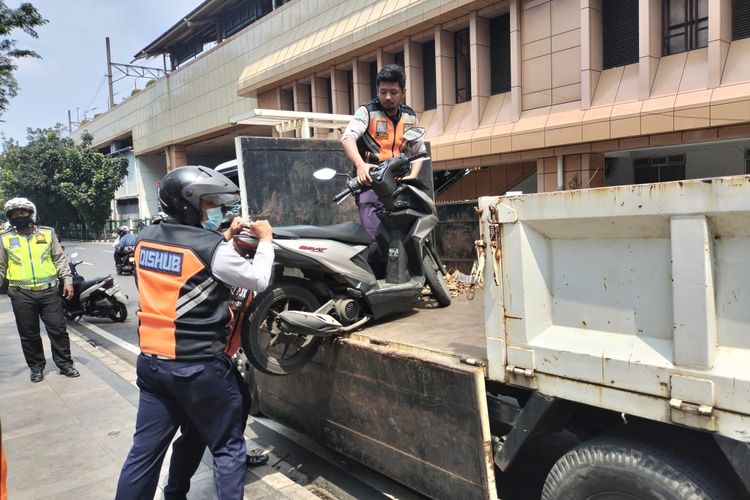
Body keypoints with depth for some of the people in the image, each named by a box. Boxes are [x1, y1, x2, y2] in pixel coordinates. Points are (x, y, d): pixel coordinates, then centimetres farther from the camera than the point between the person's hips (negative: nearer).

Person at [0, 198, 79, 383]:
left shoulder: (47, 233, 4)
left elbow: (60, 259, 6)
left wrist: (67, 280, -1)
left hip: (49, 291, 0)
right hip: (21, 294, 0)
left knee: (58, 329, 3)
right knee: (29, 334, 9)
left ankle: (65, 364, 15)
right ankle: (36, 367, 24)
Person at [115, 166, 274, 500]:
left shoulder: (146, 239, 4)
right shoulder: (211, 248, -17)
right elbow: (258, 281, -6)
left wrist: (225, 237, 17)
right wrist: (265, 241, 6)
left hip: (151, 361, 7)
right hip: (200, 366, -7)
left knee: (145, 450, 15)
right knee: (228, 447, 11)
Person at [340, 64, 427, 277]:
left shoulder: (410, 117, 16)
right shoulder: (367, 111, 0)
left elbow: (419, 149, 23)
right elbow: (348, 138, -15)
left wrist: (412, 176, 4)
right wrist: (360, 165, -33)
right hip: (371, 181, -4)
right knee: (374, 235, -18)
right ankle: (378, 275, -10)